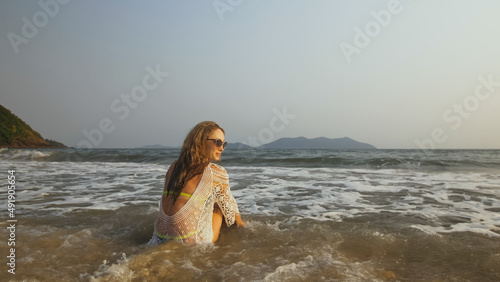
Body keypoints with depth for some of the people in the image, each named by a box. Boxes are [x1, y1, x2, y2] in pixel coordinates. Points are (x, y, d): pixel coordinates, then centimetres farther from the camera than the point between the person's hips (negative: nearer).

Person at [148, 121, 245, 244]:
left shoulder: (173, 167, 9)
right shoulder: (217, 173, -7)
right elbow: (227, 203, 10)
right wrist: (239, 220, 32)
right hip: (193, 243, -6)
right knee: (219, 206, 21)